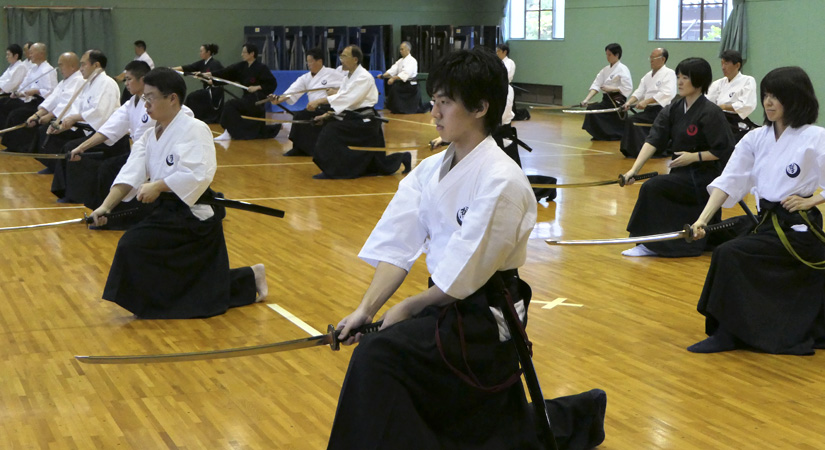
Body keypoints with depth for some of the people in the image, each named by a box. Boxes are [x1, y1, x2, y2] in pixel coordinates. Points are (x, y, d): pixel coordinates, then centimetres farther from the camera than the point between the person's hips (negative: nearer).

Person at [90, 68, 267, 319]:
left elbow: (198, 174, -28)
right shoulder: (150, 137, 11)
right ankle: (251, 279, 33)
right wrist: (106, 206, -16)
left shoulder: (194, 130, -14)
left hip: (193, 215, -9)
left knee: (134, 246, -20)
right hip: (167, 211, 9)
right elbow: (130, 174, -2)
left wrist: (159, 185, -33)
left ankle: (151, 304, 0)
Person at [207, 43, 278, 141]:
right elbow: (226, 72, -3)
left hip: (257, 100, -8)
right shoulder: (242, 66, 6)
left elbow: (272, 84, -11)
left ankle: (229, 133, -17)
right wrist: (210, 74, -14)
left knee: (230, 105, -23)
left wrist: (257, 87, -20)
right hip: (247, 98, 8)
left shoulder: (261, 68, -13)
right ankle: (280, 127, 34)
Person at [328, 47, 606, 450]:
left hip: (484, 321, -8)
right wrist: (366, 309, -15)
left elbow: (464, 275, -20)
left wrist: (407, 308, -11)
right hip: (446, 307, 8)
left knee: (378, 356, -24)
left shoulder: (501, 182, -21)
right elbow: (397, 247, -3)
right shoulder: (430, 171, 2)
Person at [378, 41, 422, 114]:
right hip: (403, 83, 9)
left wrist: (393, 78, -40)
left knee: (395, 88, -26)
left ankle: (396, 109, -19)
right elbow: (393, 70, 3)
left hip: (410, 85, -9)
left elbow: (405, 74, -29)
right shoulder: (400, 61, 15)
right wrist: (383, 75, -14)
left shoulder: (412, 61, -15)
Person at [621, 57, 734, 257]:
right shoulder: (673, 110, 5)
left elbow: (726, 151, -14)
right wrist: (634, 169, -16)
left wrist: (694, 156, -20)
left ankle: (650, 244, -12)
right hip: (682, 174, 8)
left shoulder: (710, 113, -16)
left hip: (704, 179, -8)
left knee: (651, 187, -22)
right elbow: (653, 141, -5)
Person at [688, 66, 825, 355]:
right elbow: (730, 181, -2)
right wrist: (703, 219, -13)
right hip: (768, 223, 6)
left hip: (798, 230, -6)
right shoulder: (756, 139, 5)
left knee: (729, 255, -20)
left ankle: (727, 334, -9)